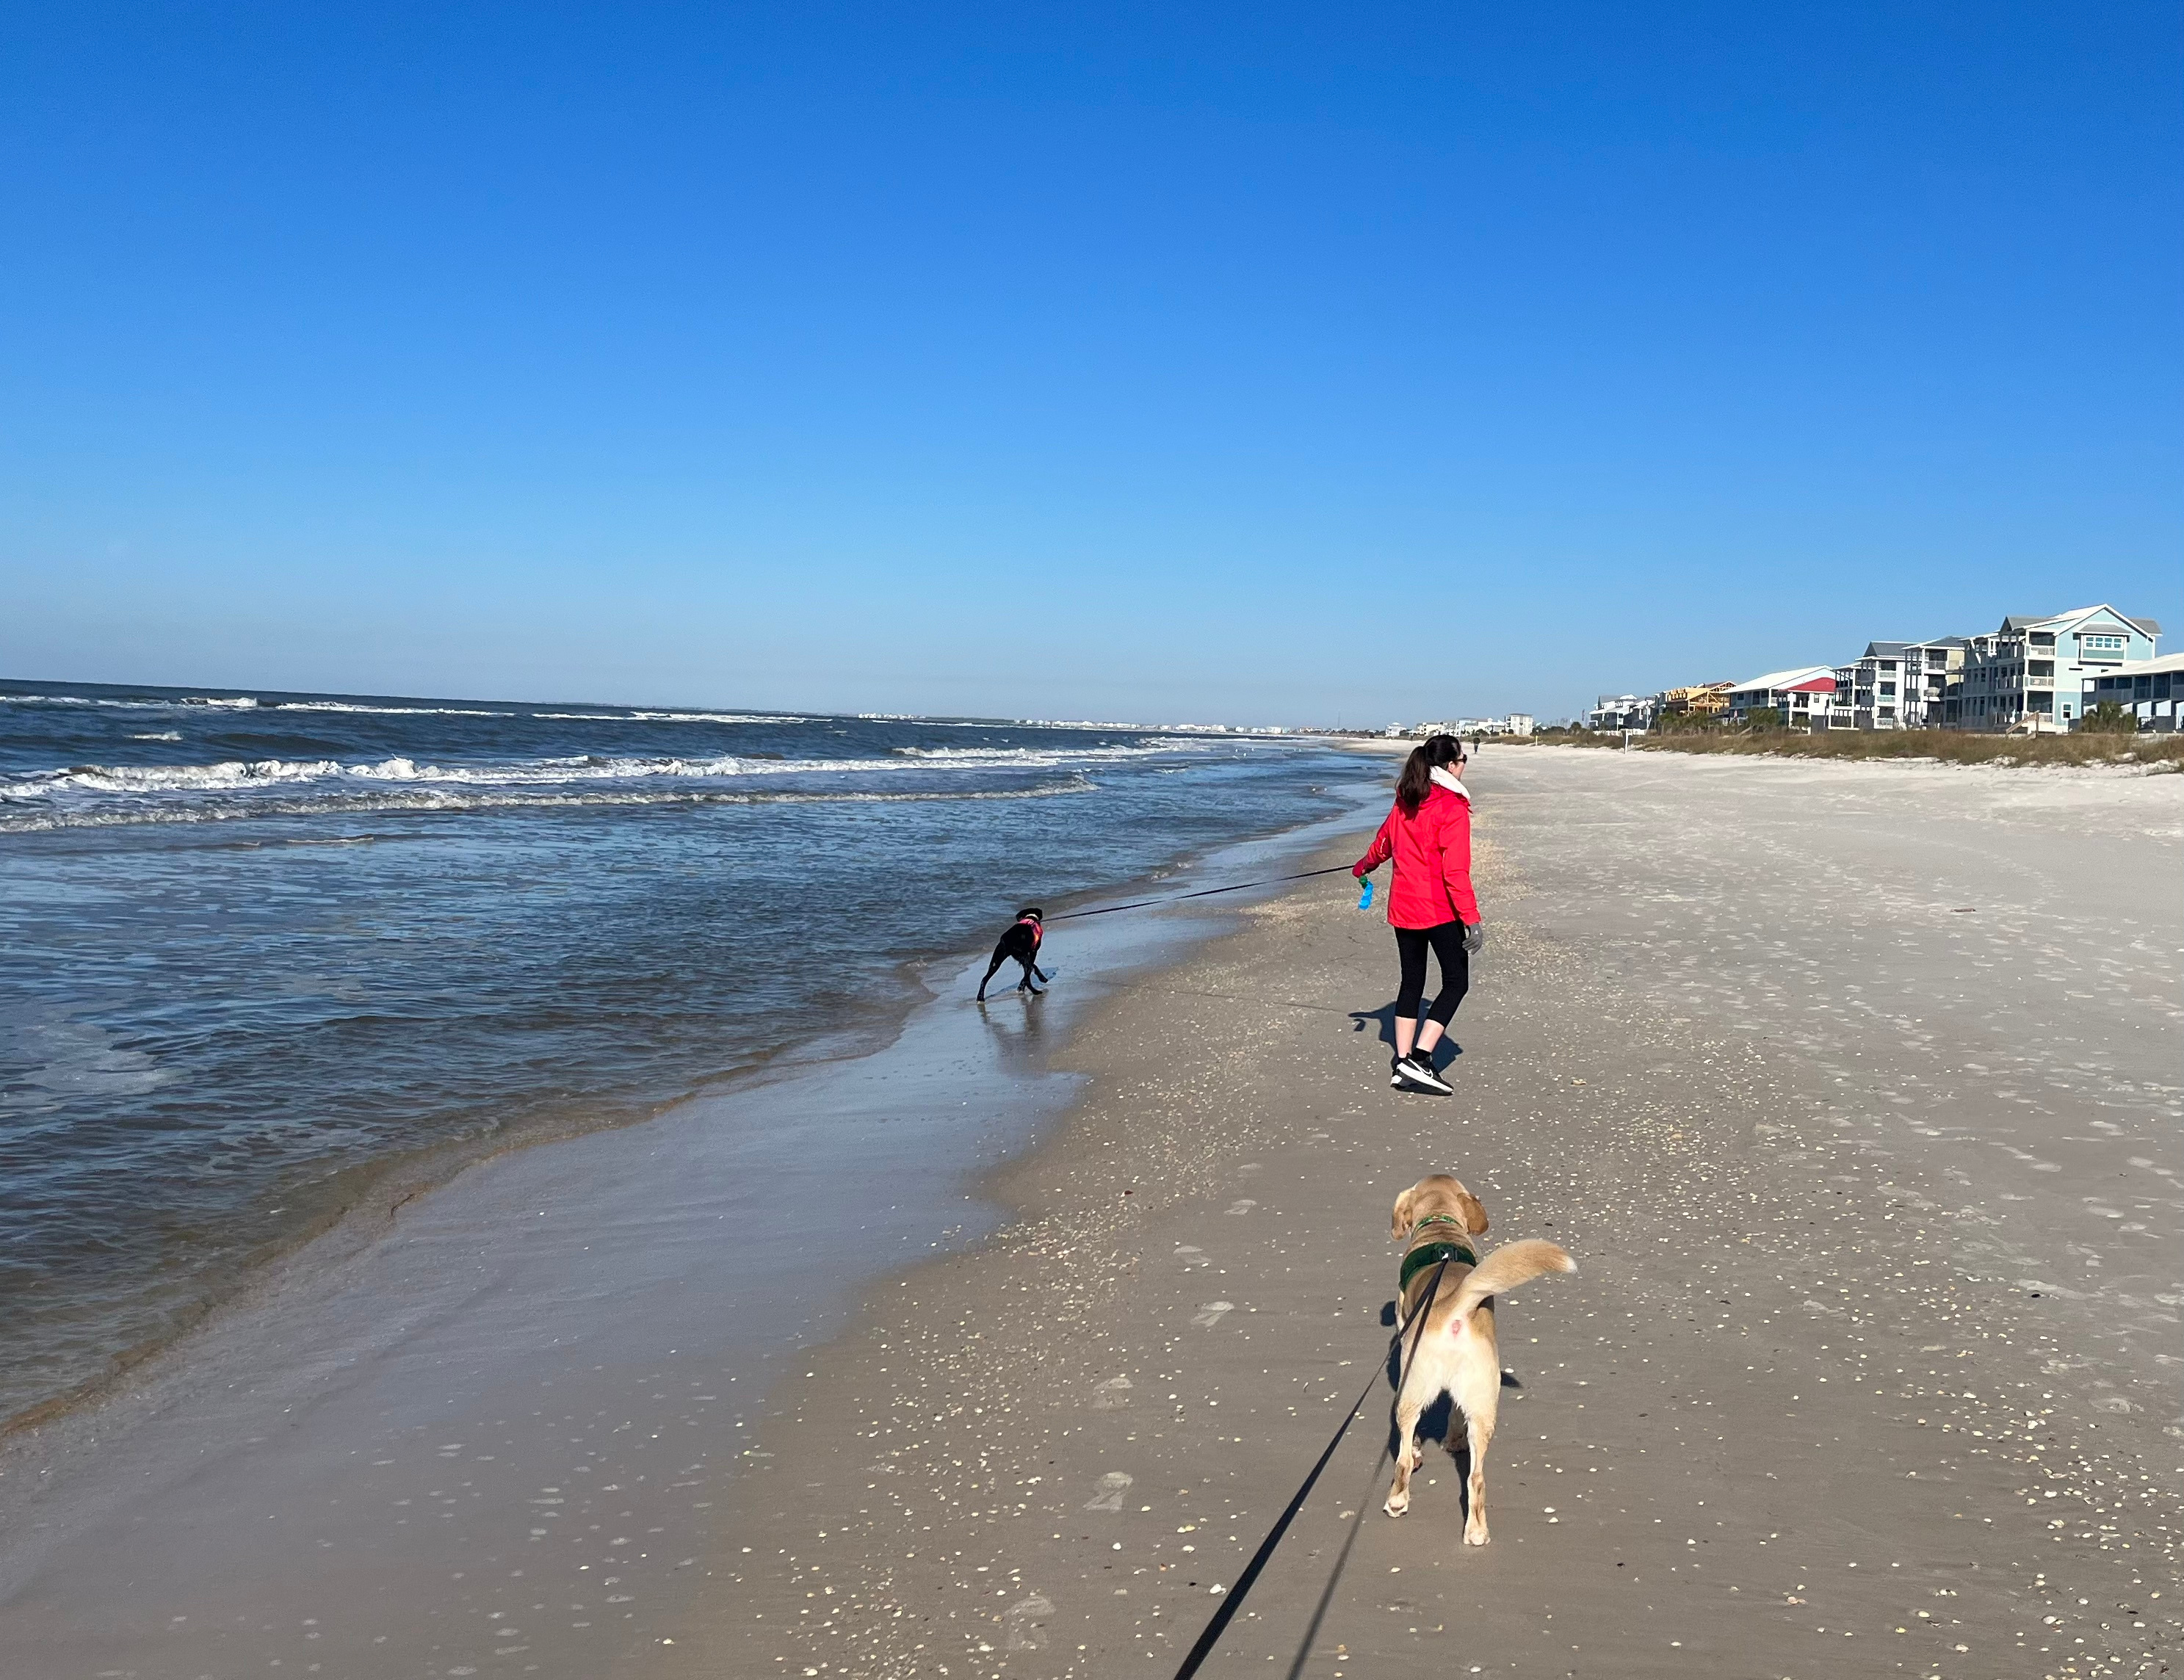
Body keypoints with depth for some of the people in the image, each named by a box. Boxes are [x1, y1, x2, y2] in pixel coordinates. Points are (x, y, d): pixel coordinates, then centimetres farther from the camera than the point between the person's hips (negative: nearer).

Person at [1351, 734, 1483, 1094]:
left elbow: (1383, 843, 22)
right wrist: (1472, 920, -20)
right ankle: (1418, 1059, -8)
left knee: (1412, 982, 15)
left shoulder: (1404, 802, 6)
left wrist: (1363, 867, 42)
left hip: (1403, 908, 7)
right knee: (1456, 982, 2)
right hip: (1440, 911, -7)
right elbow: (1455, 871, -20)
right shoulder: (1452, 807, -15)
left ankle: (1402, 1064, 16)